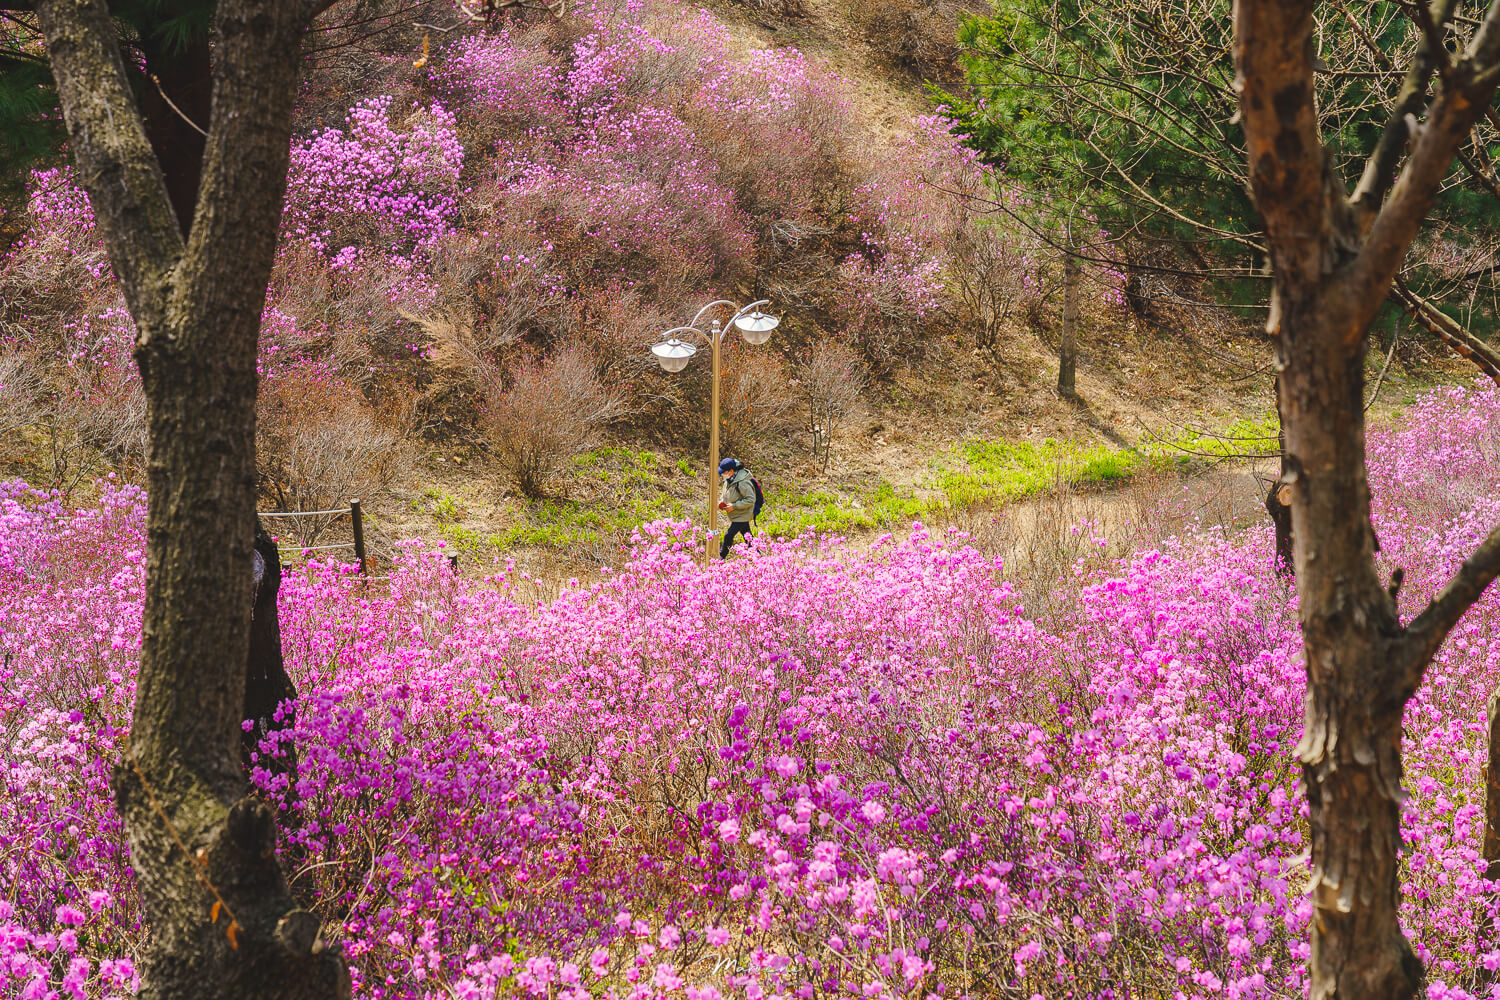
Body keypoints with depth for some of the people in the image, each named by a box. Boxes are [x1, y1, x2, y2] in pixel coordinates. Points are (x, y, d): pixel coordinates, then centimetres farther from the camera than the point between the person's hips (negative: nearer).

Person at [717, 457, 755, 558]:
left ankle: (720, 557, 4)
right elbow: (724, 492, 18)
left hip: (742, 516, -9)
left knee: (729, 536, -7)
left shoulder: (742, 483, -28)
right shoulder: (728, 480, -1)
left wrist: (734, 506, -27)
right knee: (747, 536, 18)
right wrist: (721, 501, -3)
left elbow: (750, 500, -26)